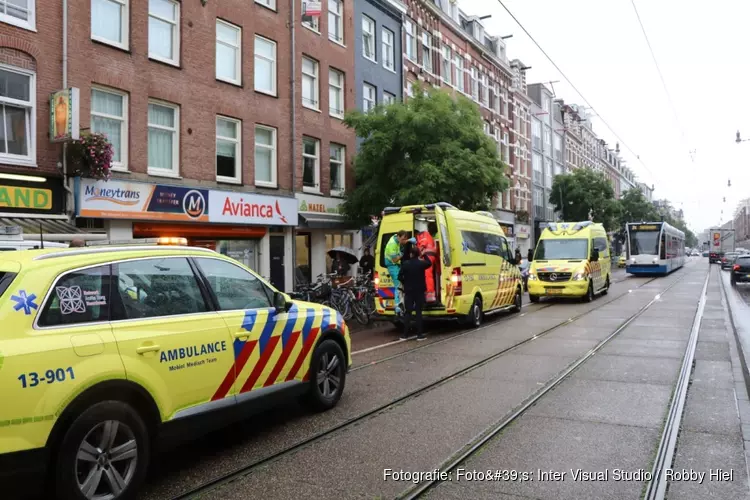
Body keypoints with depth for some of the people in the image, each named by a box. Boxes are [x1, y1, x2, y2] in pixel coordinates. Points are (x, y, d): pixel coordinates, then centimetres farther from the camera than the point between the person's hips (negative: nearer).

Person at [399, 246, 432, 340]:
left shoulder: (405, 264, -8)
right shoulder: (421, 263, -9)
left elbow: (400, 277, -4)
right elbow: (429, 263, 13)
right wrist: (424, 255, 22)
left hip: (408, 291, 1)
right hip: (419, 291, -1)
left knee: (408, 312, 6)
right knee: (418, 312, 3)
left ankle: (405, 334, 6)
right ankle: (419, 334, 2)